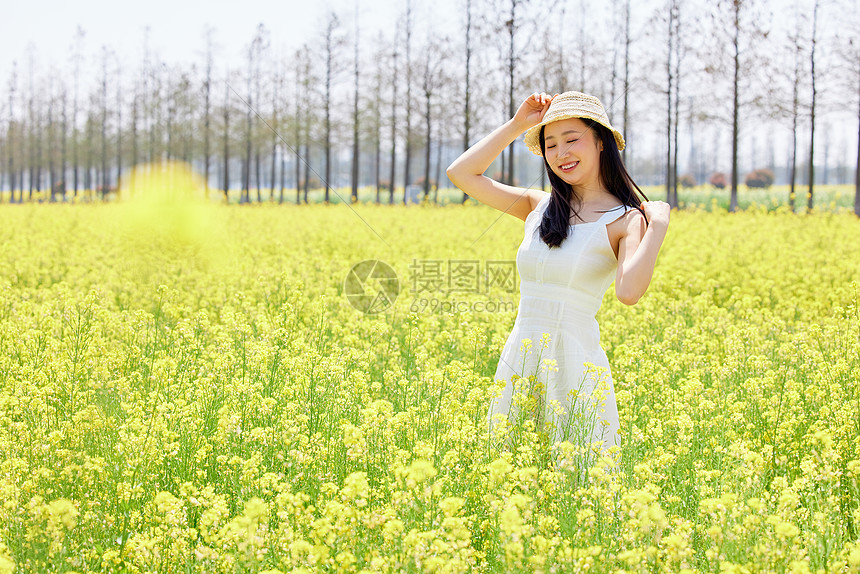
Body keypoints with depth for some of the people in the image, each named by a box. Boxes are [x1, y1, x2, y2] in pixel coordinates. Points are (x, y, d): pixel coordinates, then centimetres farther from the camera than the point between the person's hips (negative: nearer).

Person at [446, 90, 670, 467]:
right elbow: (460, 173, 9)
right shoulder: (539, 206, 10)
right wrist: (517, 125, 8)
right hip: (518, 361, 5)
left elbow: (629, 292, -22)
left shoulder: (627, 220, -5)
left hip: (574, 365, -5)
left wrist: (658, 227, -17)